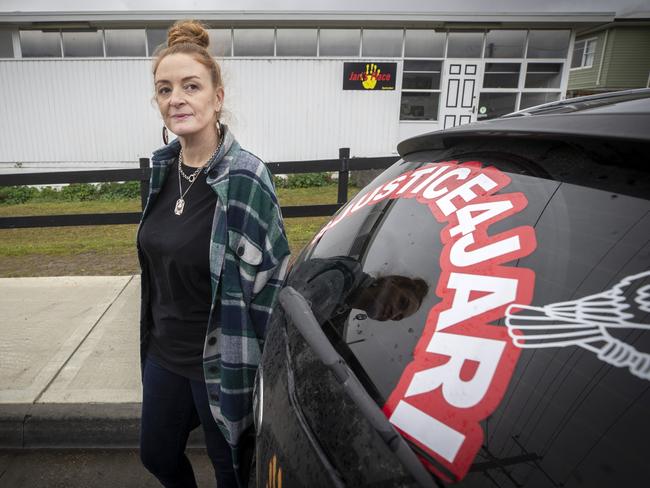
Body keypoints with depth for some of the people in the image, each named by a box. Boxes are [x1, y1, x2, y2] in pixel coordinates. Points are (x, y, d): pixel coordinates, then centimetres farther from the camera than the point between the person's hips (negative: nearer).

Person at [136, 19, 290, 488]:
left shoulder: (245, 177, -22)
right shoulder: (164, 167, 0)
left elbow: (272, 279, -19)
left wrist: (255, 362, -14)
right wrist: (153, 336, 17)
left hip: (220, 361, -6)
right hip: (164, 352, 7)